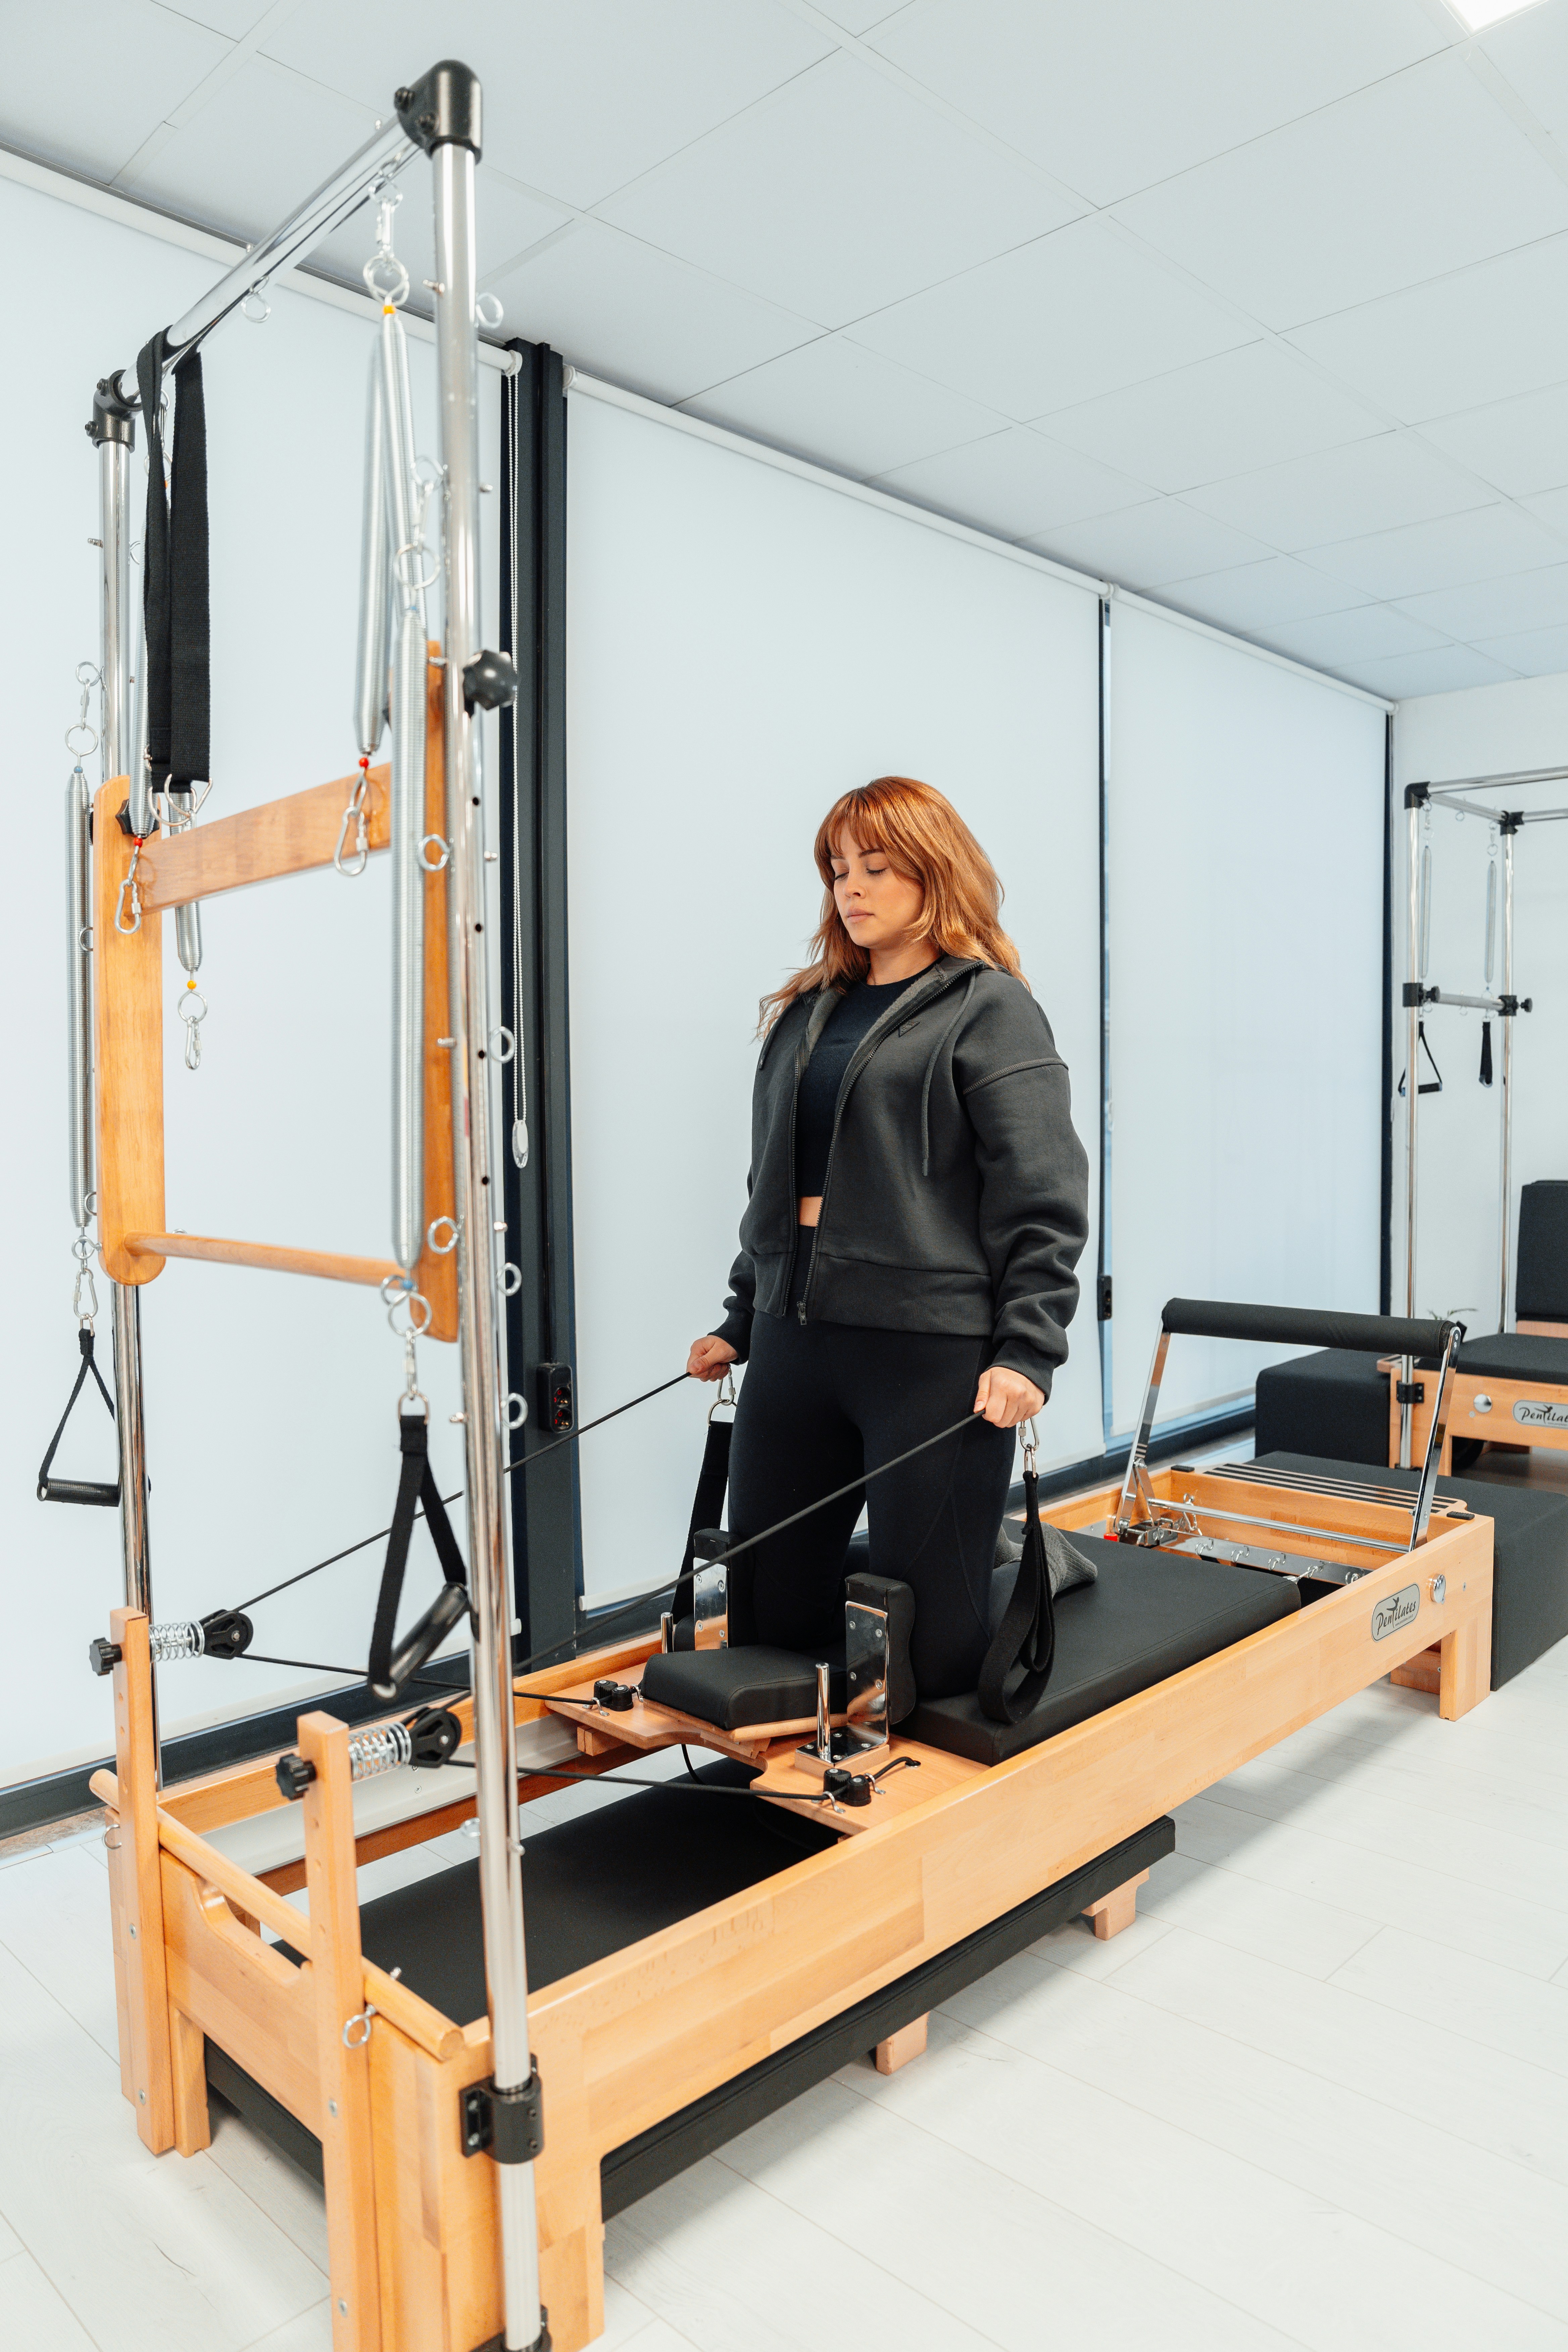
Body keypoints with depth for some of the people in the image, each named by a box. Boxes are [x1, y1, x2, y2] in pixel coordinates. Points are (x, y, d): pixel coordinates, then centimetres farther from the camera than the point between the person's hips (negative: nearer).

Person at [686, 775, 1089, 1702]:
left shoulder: (991, 1011, -2)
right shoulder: (806, 1012, 18)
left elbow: (1043, 1201, -9)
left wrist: (1027, 1352, -17)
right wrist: (742, 1321, 19)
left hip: (932, 1347, -6)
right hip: (796, 1334, 6)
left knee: (929, 1618, 3)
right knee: (769, 1604, 12)